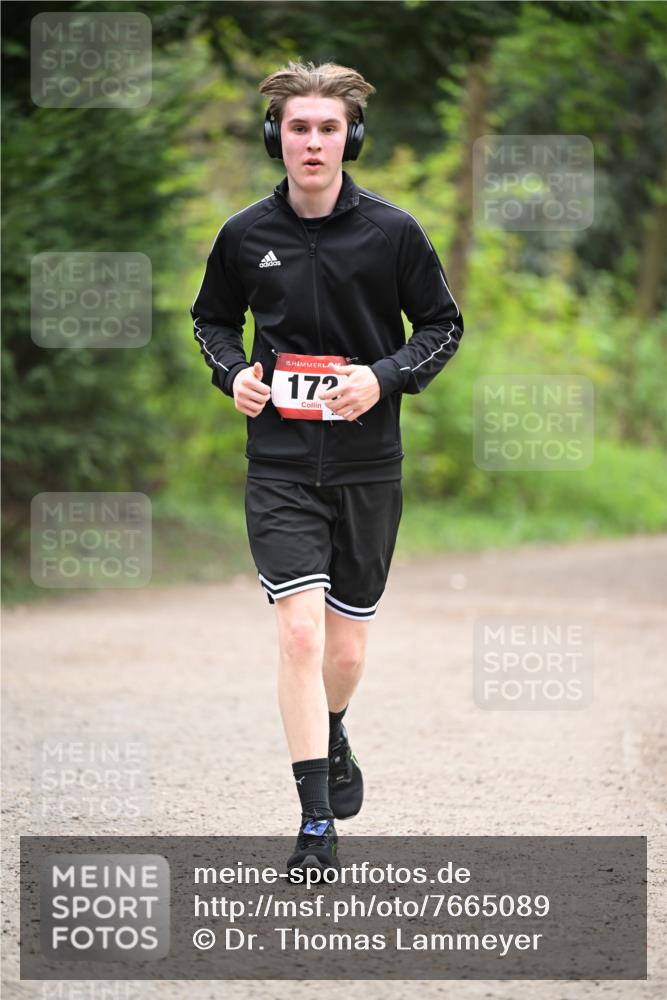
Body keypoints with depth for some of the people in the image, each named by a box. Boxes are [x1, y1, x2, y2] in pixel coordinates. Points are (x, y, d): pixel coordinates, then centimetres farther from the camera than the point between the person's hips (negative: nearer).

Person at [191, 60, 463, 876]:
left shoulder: (392, 232, -4)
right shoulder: (244, 236, -1)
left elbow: (443, 325, 5)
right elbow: (212, 318, 17)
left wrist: (385, 377, -11)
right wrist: (233, 372, -3)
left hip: (367, 466, 1)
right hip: (279, 465, -1)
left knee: (346, 647, 9)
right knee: (300, 631, -14)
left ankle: (332, 737, 45)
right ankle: (316, 829, -11)